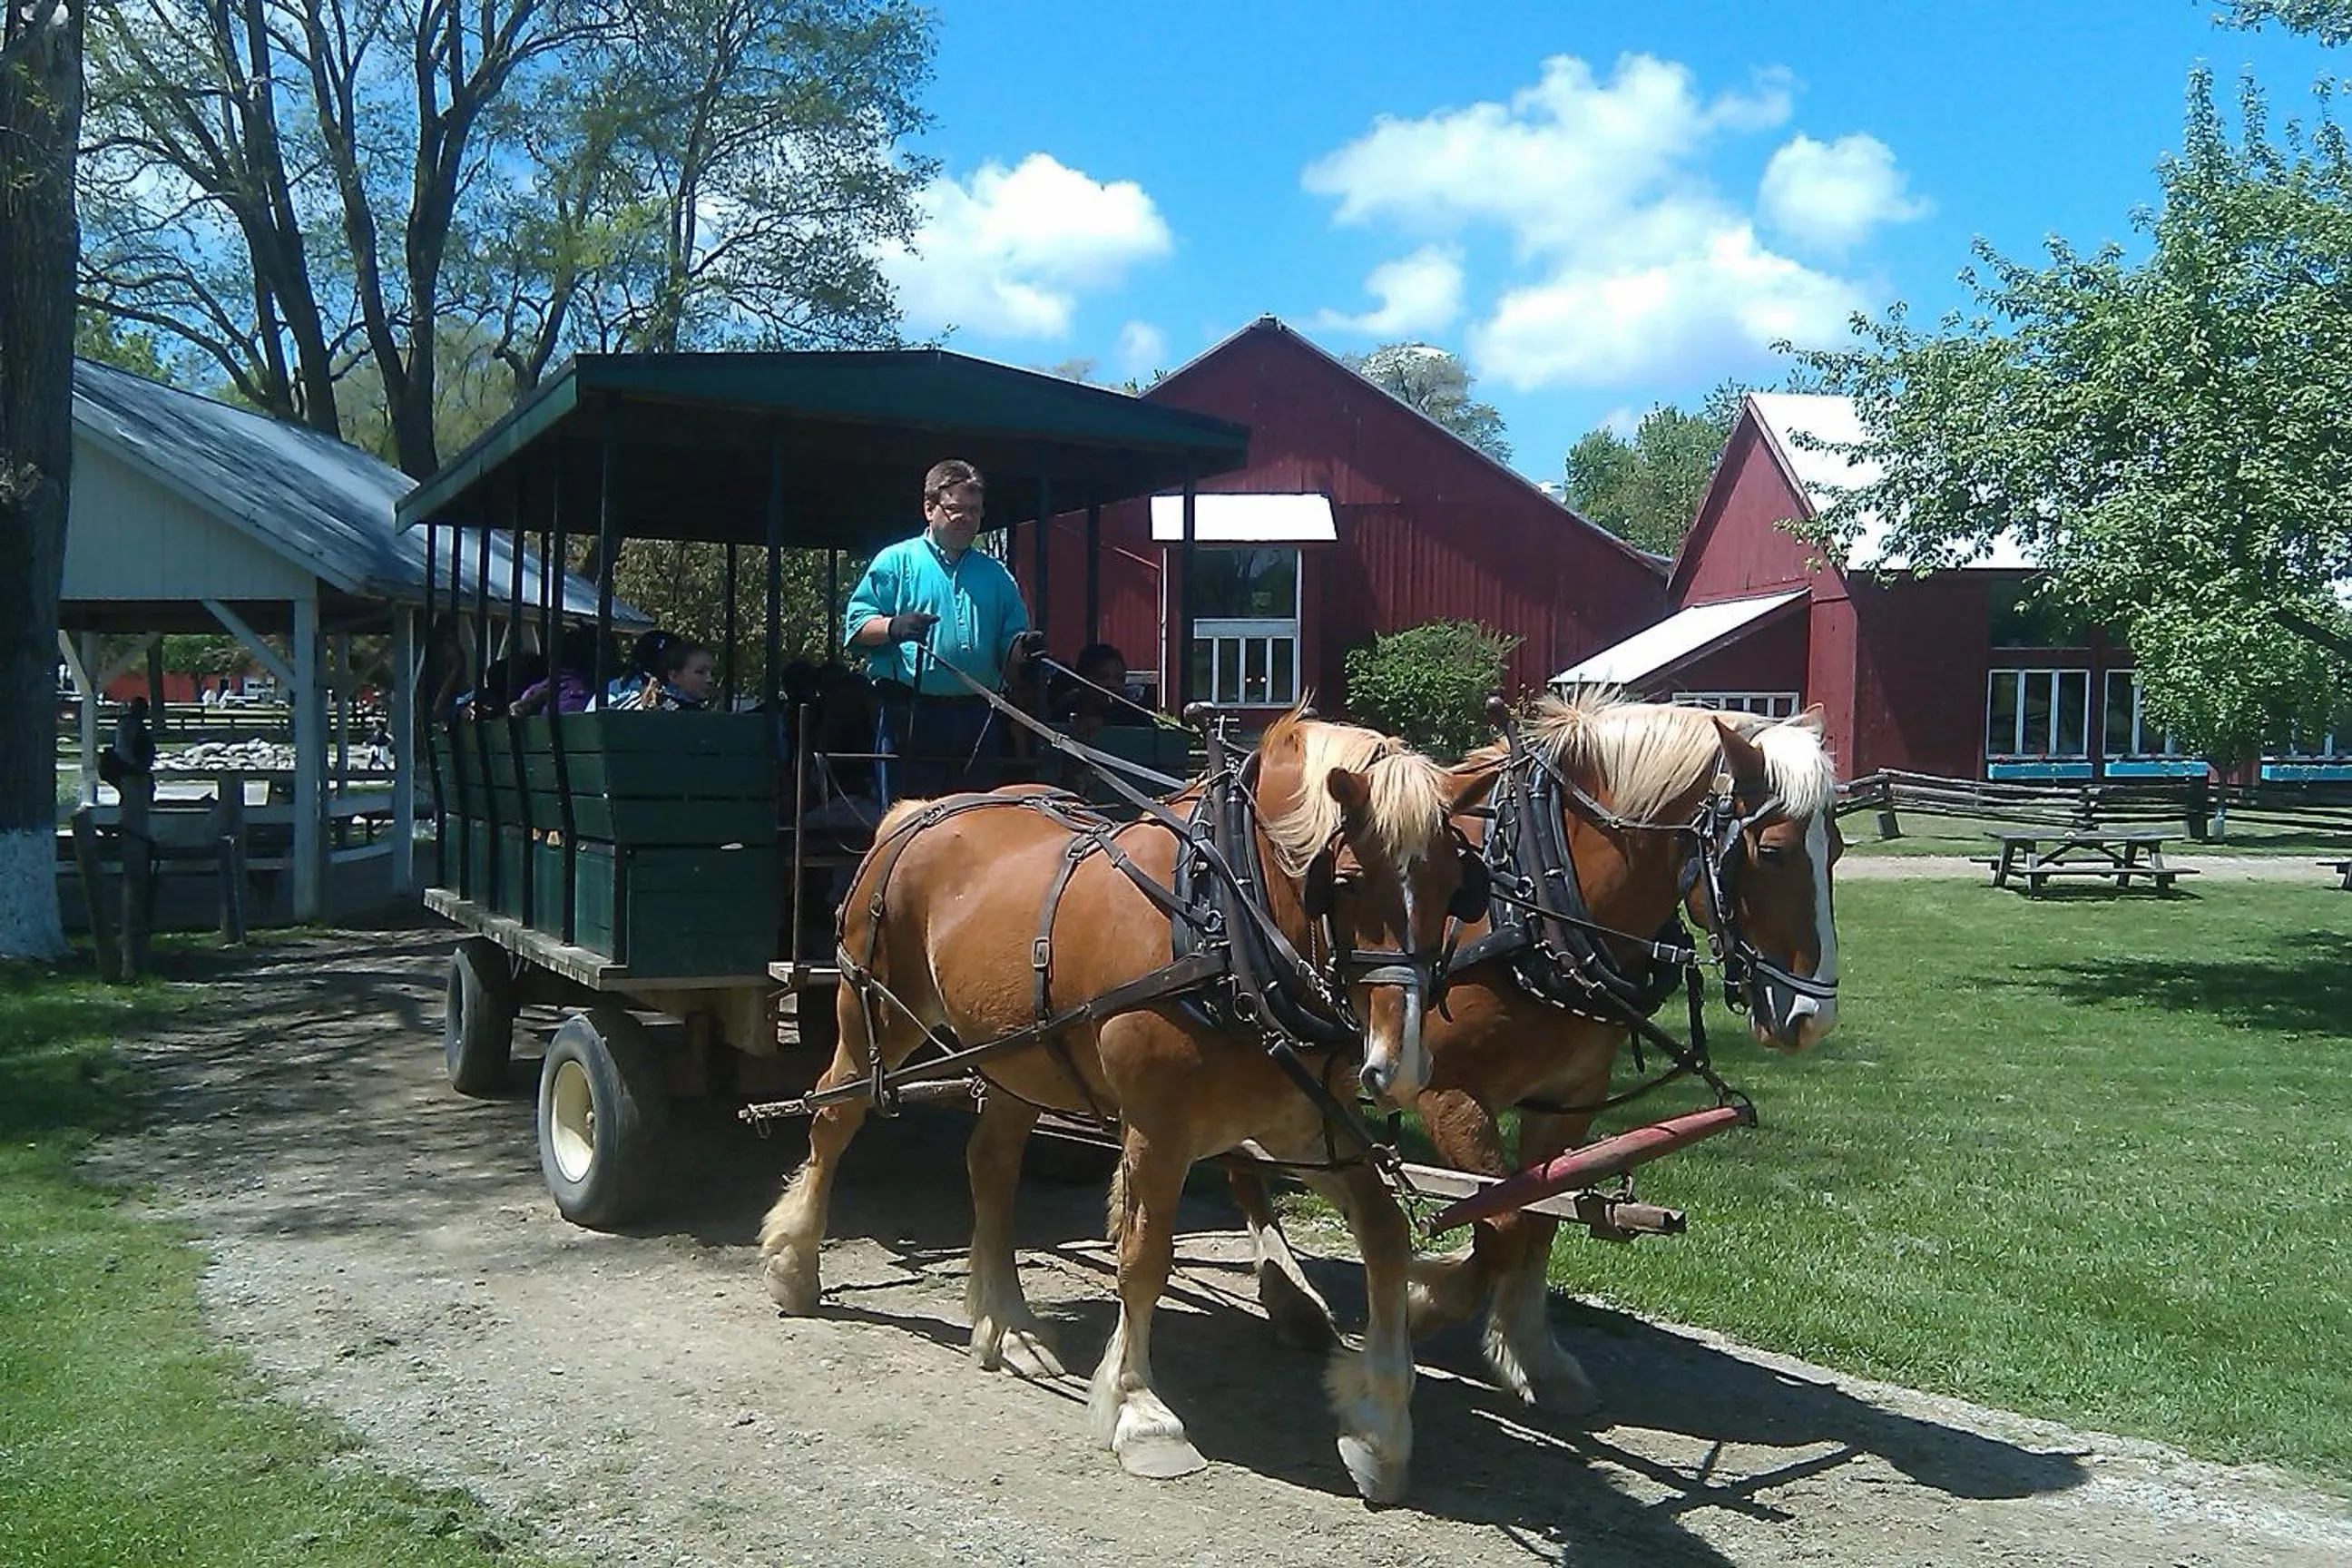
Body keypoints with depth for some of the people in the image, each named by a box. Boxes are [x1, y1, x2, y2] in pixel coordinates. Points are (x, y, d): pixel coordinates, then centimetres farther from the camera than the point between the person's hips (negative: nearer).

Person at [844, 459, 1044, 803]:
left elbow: (1009, 658, 16)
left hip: (978, 719, 4)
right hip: (910, 717, -4)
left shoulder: (996, 574, 17)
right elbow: (856, 626, -2)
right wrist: (893, 627, -21)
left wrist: (1023, 648, -7)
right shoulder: (897, 561, 7)